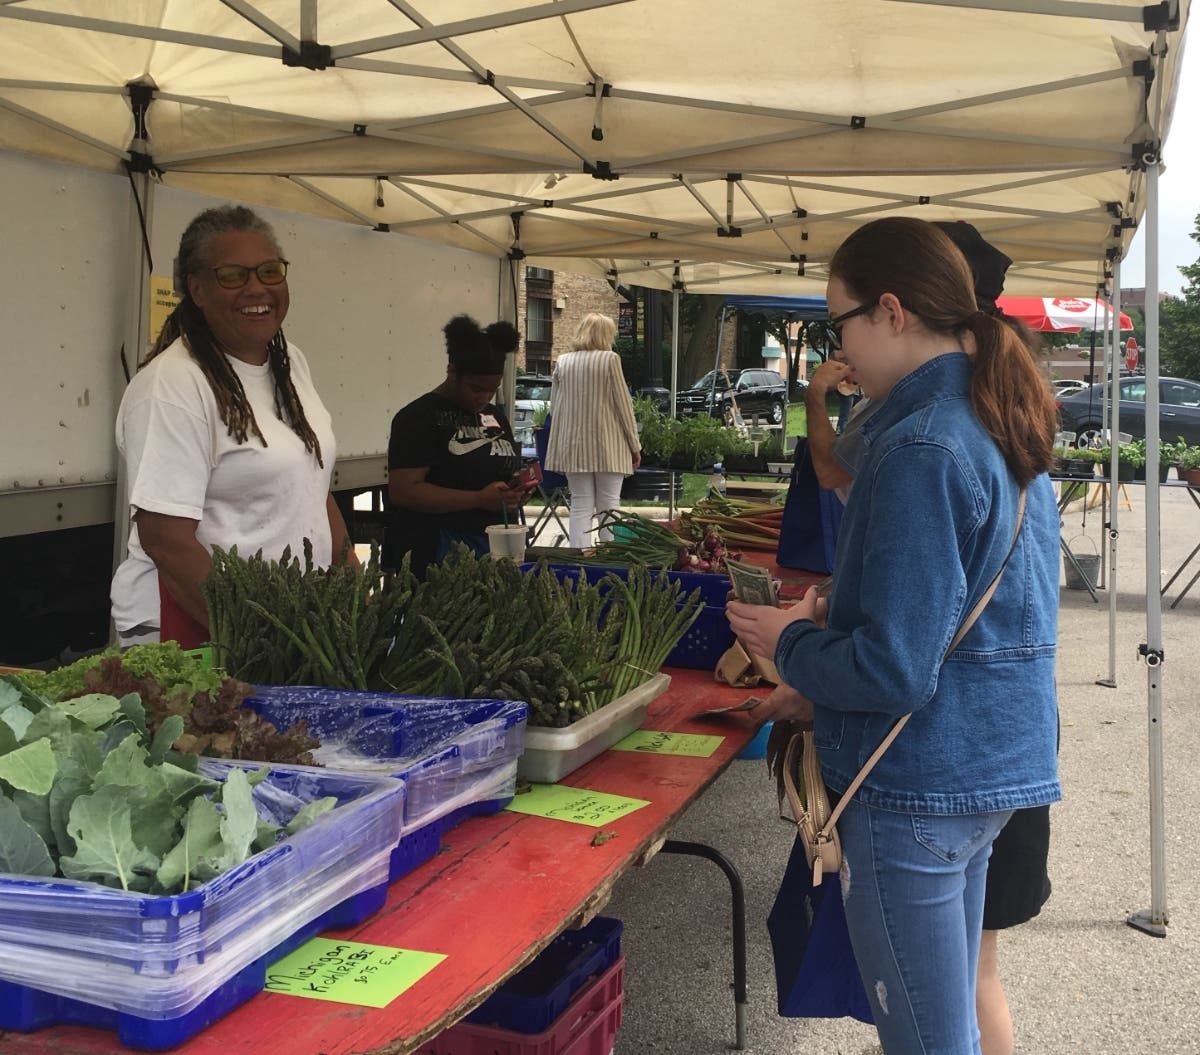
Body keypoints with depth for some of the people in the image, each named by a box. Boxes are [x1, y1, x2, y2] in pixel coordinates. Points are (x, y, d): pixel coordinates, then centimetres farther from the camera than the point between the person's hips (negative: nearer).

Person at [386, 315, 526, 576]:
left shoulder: (495, 416, 16)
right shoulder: (420, 418, -7)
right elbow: (402, 491, -17)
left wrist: (517, 488, 3)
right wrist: (480, 499, -20)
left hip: (497, 545, 7)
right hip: (437, 552, -7)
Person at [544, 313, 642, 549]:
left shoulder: (563, 362, 5)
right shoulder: (610, 359, -7)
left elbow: (554, 407, 10)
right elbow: (623, 405, -5)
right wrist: (635, 446, 2)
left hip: (572, 445, 3)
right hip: (607, 445, -3)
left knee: (580, 506, 7)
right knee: (608, 505, 5)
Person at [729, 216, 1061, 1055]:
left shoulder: (921, 447, -21)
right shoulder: (1007, 431, 9)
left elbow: (896, 671, -23)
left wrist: (790, 643, -7)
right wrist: (836, 626, 15)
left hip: (920, 785, -9)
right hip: (997, 765, 10)